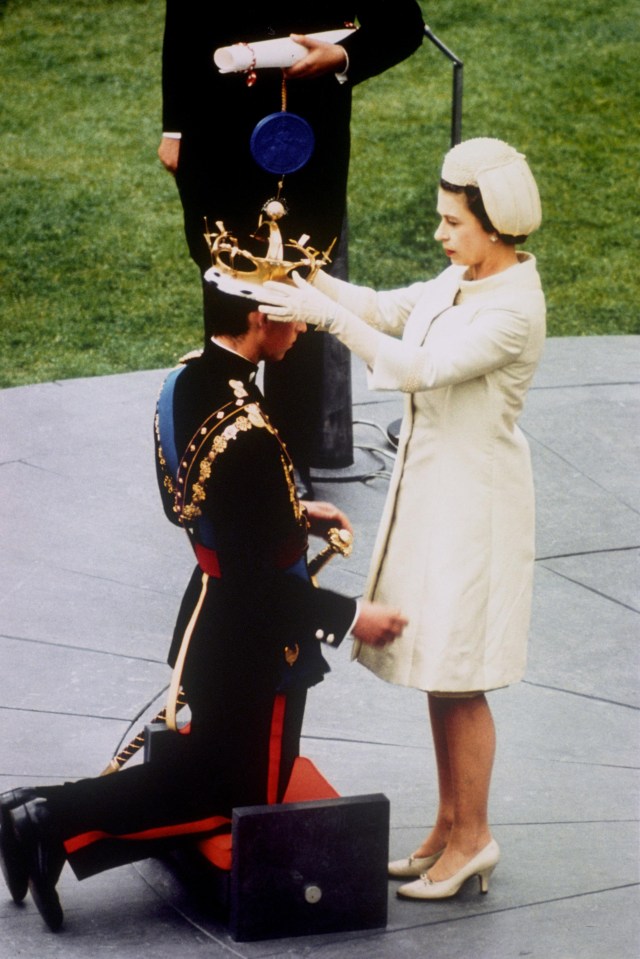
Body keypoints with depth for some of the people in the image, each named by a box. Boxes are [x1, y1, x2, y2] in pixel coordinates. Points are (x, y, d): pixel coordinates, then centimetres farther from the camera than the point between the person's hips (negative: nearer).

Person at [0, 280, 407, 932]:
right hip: (255, 643, -8)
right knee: (247, 796, 10)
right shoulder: (249, 436, -31)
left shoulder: (182, 383, -3)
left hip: (207, 616, 9)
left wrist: (293, 514, 14)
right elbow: (256, 578, -26)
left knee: (204, 765, 24)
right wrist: (350, 617, -16)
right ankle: (58, 823, 1)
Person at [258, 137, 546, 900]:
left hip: (473, 495, -9)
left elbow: (421, 368, -27)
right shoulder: (459, 280, 6)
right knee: (435, 666, 15)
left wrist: (327, 315, -26)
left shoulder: (514, 309, -21)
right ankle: (450, 824, 26)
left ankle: (472, 837, 13)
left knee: (457, 679, -1)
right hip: (428, 485, 9)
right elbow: (388, 310, 15)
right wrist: (309, 279, 1)